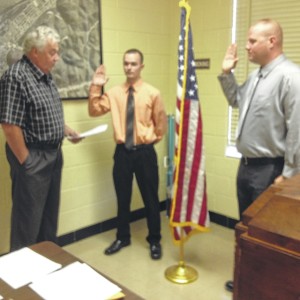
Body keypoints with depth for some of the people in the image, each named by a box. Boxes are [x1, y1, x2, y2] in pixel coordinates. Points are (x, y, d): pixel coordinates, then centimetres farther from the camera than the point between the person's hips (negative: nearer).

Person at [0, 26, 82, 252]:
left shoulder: (46, 76, 9)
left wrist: (67, 130, 10)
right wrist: (25, 161, -18)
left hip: (54, 154, 9)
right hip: (33, 158, -9)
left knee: (50, 212, 20)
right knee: (29, 218, 4)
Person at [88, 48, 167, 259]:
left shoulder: (152, 93, -4)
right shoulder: (114, 93, 3)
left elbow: (161, 122, 5)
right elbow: (94, 111, -1)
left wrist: (153, 140, 8)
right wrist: (96, 87, -8)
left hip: (145, 152, -2)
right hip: (122, 152, 3)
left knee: (151, 198, 8)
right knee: (122, 198, 14)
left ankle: (155, 241, 26)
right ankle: (122, 238, 33)